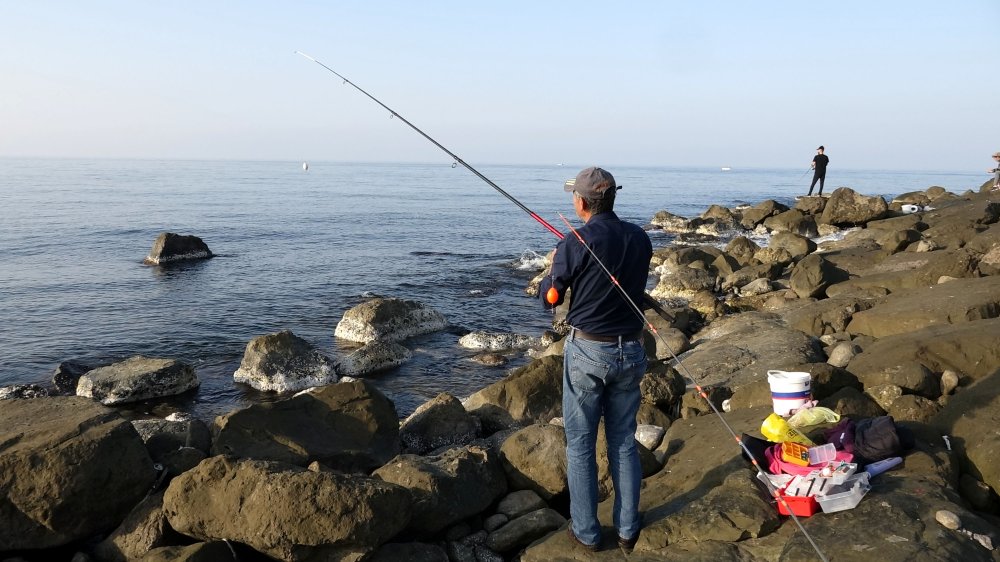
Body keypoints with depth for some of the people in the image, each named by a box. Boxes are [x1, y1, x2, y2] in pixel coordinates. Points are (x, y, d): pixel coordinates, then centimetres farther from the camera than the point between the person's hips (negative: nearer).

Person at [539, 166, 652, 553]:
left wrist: (554, 267, 14)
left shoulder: (575, 245, -15)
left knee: (580, 445, 9)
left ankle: (586, 532, 19)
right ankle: (627, 530, 24)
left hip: (587, 351, -4)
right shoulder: (640, 239, -1)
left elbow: (549, 299, -5)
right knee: (624, 441, 15)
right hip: (630, 350, 5)